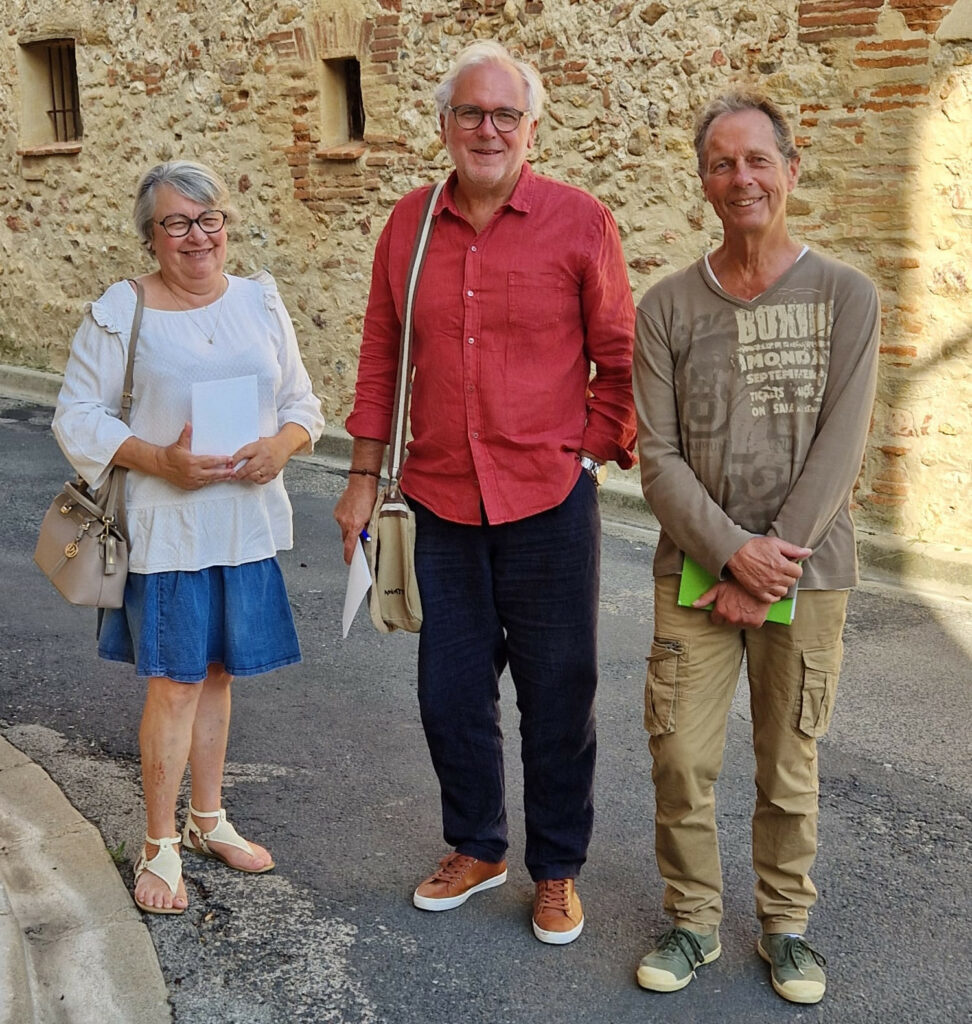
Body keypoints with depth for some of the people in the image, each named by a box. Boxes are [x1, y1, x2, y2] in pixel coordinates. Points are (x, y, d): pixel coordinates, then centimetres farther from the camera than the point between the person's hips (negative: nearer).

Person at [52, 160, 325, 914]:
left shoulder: (261, 301, 6)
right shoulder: (119, 313, -6)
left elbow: (301, 400, 11)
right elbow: (79, 416, -5)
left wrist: (282, 443, -12)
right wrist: (162, 461, -20)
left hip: (246, 521, 4)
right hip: (167, 527, -4)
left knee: (217, 671, 14)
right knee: (175, 680, -1)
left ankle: (209, 819, 31)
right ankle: (159, 846, 15)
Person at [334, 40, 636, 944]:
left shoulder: (579, 223, -5)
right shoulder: (408, 225, 4)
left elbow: (620, 360, 1)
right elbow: (381, 359, 9)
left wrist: (590, 457, -4)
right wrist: (364, 477, 8)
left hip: (549, 502, -3)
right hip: (442, 502, 3)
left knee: (556, 698, 9)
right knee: (449, 692, 14)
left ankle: (556, 871, 28)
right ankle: (476, 850, 36)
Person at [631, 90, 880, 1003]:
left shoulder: (845, 297, -1)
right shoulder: (667, 307, 2)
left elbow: (838, 449, -7)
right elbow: (658, 458, -3)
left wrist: (766, 569, -12)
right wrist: (732, 551, -14)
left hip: (805, 575, -1)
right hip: (693, 571, 1)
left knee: (790, 766, 8)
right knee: (680, 759, 2)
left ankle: (786, 924, 29)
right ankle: (692, 920, 23)